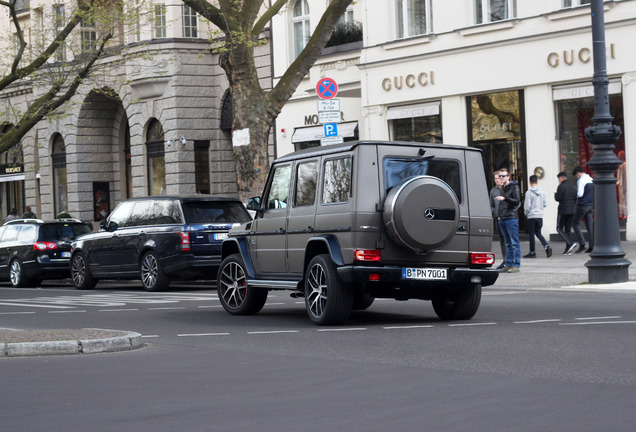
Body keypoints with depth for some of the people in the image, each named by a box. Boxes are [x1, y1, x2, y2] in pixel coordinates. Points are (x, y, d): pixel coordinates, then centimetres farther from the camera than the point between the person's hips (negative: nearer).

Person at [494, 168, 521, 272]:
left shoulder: (514, 187, -4)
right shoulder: (501, 188, 18)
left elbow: (517, 201, -13)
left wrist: (505, 198, -22)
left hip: (511, 218, -8)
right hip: (502, 219, 8)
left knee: (514, 243, -6)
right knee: (508, 243, 10)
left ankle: (516, 265, -7)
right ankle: (508, 264, 11)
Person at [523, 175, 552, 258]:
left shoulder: (529, 193, -11)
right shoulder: (542, 192, 3)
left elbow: (527, 206, -11)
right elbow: (545, 204, 7)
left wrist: (526, 213, 7)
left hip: (532, 216, -5)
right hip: (540, 216, 5)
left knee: (531, 234, 4)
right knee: (538, 233, 15)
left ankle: (532, 252, 7)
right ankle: (547, 246, -6)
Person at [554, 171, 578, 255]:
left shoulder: (561, 186, -10)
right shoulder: (573, 187, 9)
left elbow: (557, 198, -12)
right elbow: (576, 198, 7)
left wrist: (556, 194, 8)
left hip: (563, 210, -6)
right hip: (572, 210, 6)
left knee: (559, 229, 2)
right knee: (568, 229, 11)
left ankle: (571, 243, -19)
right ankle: (568, 250, 5)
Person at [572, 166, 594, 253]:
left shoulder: (581, 181, -12)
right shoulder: (592, 180, 11)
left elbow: (580, 194, -19)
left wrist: (577, 196, 1)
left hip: (582, 205, -7)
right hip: (591, 205, 7)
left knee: (576, 224, 3)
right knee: (590, 226, 7)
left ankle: (582, 244, -7)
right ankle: (591, 246, 1)